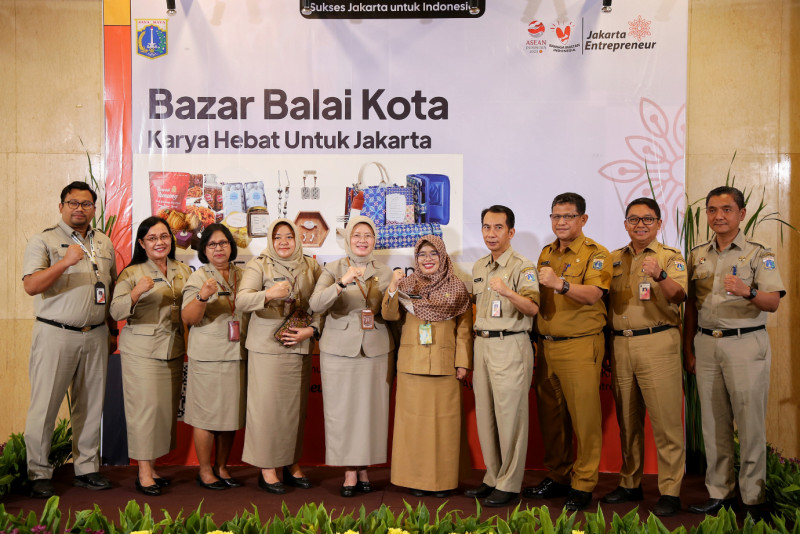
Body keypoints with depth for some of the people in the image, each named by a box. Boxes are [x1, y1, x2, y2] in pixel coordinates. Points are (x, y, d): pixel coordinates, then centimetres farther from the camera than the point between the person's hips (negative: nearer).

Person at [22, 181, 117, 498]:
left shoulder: (104, 243, 14)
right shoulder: (44, 241, -2)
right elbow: (30, 286, -14)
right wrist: (65, 262, -27)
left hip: (95, 335, 5)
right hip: (56, 334, -4)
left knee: (91, 404, 9)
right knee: (45, 404, -1)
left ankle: (86, 468, 20)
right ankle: (38, 474, 12)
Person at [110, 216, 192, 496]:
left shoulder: (184, 271, 11)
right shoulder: (132, 273, -3)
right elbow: (116, 312, -11)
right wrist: (136, 292, -27)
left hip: (173, 350, 5)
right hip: (141, 350, -5)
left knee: (167, 407, 7)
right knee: (145, 406, -6)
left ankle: (152, 467, 19)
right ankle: (144, 472, 3)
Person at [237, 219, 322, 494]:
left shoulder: (310, 267, 7)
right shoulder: (259, 265, -3)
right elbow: (241, 300, -18)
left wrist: (312, 329, -9)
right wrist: (268, 294, -36)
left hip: (300, 348, 4)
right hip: (267, 346, -3)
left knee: (296, 405, 10)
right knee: (267, 405, -1)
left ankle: (292, 464, 24)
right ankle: (267, 469, 11)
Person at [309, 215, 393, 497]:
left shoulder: (384, 272, 9)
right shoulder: (333, 269, 1)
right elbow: (316, 304, -15)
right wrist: (342, 283, -30)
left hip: (375, 350, 2)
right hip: (339, 350, -2)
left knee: (371, 408, 4)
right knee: (342, 410, 1)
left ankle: (364, 468, 19)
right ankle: (350, 471, 13)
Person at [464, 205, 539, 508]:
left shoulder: (522, 266, -8)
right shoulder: (478, 267, 16)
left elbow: (533, 307, -21)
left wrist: (508, 292, -38)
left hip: (510, 345, -7)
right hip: (482, 344, 8)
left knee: (509, 415, -3)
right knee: (485, 415, 12)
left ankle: (509, 485, 7)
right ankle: (493, 478, 24)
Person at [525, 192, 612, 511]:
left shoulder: (595, 254, -4)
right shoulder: (546, 254, 16)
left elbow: (593, 294, -20)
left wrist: (560, 283, -34)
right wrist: (538, 340, 14)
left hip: (580, 346, -6)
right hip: (546, 345, 6)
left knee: (584, 416, -2)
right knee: (550, 415, 12)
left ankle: (583, 485, 9)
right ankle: (557, 476, 25)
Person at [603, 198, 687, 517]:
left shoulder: (670, 256, 1)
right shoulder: (614, 259, 14)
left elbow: (680, 296, -16)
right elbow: (602, 300, 18)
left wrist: (660, 275, -36)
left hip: (657, 343, -5)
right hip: (620, 344, 5)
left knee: (665, 420, -4)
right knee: (627, 420, 12)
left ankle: (670, 491, 6)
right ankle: (630, 484, 24)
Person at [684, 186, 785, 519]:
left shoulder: (758, 254, 0)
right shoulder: (697, 255, 11)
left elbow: (773, 302, -10)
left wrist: (748, 292, -31)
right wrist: (688, 350, 10)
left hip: (746, 344, -4)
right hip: (706, 344, 4)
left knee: (750, 422, -1)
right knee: (714, 423, 8)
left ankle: (753, 497, 11)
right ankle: (719, 492, 18)